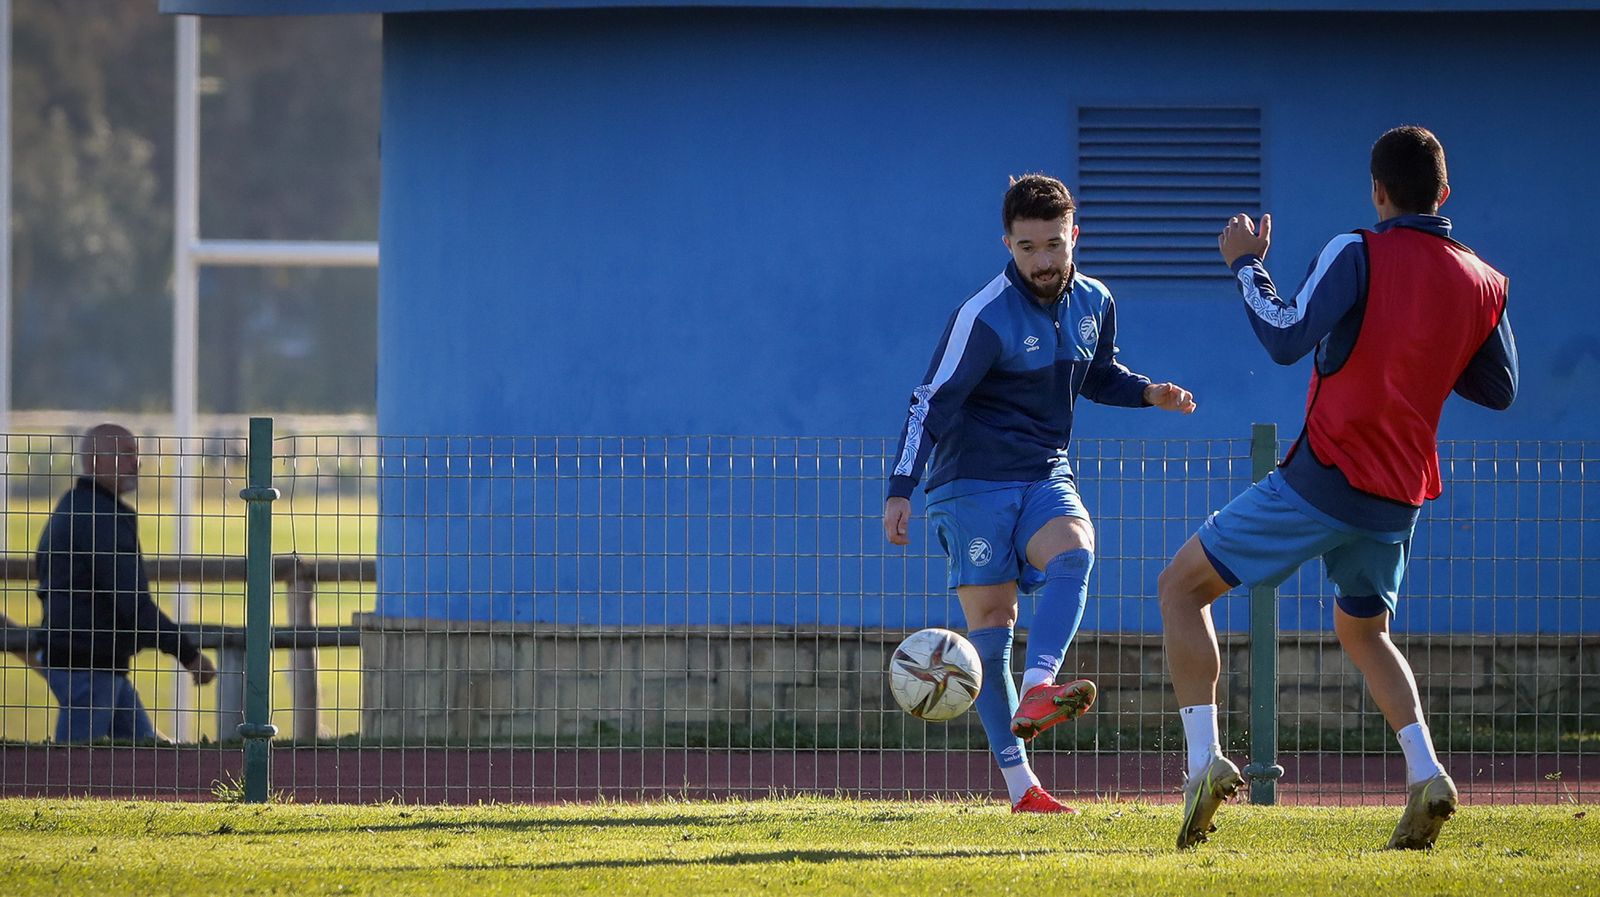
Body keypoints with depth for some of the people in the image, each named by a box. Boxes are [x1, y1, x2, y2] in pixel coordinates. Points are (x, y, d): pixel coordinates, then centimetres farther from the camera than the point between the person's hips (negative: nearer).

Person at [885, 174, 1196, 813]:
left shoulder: (1093, 303, 4)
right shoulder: (985, 317, -15)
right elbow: (931, 403, -14)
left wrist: (1148, 393, 6)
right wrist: (900, 491, -19)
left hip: (1045, 478, 4)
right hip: (975, 484, -4)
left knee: (1073, 551, -29)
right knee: (990, 622, -8)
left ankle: (1036, 694, -43)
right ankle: (1020, 785, -7)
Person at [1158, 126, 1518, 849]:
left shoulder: (1360, 254, -11)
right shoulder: (1483, 284, 6)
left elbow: (1286, 338, -19)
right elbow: (1499, 389, 17)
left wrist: (1246, 265, -5)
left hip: (1325, 475, -6)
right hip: (1400, 494, 6)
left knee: (1181, 587, 6)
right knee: (1362, 629, 28)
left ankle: (1205, 760, -9)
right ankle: (1425, 777, 5)